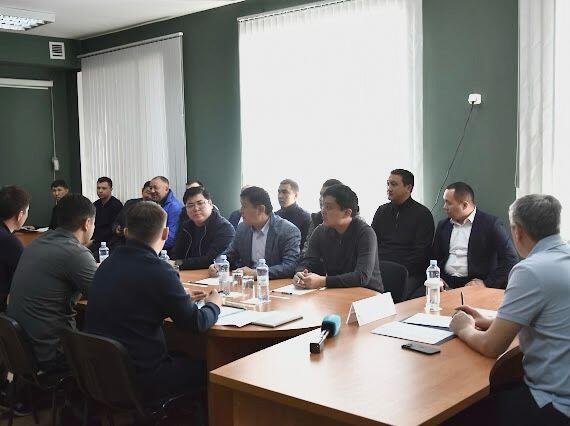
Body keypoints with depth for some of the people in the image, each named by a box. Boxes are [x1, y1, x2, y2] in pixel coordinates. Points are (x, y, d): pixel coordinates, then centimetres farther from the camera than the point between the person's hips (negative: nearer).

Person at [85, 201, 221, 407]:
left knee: (182, 356, 26)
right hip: (138, 379, -8)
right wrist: (213, 304, 10)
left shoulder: (108, 264, 4)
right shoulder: (159, 272, -19)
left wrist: (184, 299, 23)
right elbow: (196, 324, -11)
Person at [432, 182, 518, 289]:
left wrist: (487, 283, -13)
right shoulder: (443, 225, 15)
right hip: (446, 284, 4)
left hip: (475, 285, -4)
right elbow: (434, 258, 20)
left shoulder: (490, 223, -2)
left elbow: (511, 259, -7)